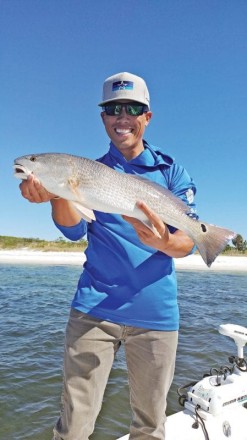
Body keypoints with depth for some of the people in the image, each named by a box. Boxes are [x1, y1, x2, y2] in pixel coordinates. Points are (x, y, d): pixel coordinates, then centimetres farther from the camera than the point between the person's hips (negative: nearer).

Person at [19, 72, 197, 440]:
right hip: (95, 307, 0)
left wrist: (164, 242, -28)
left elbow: (188, 242, -4)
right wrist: (55, 193, -29)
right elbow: (74, 230, -8)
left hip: (156, 314, 1)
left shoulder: (172, 172, 5)